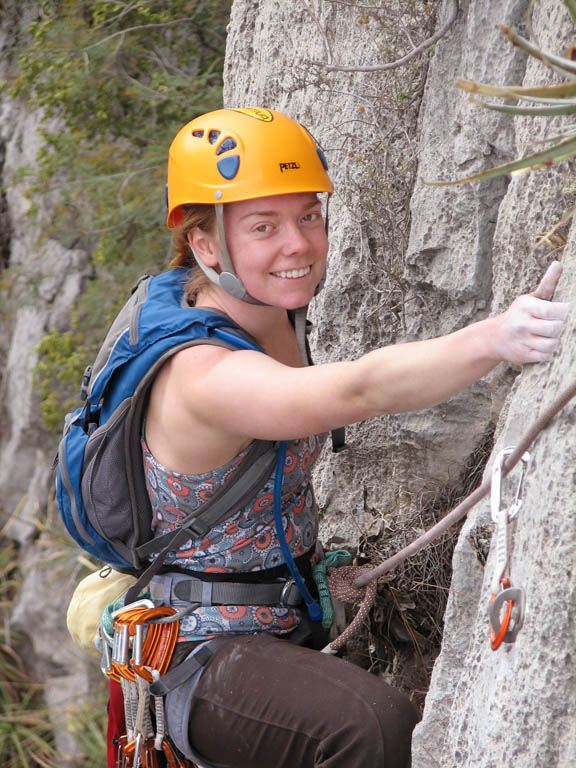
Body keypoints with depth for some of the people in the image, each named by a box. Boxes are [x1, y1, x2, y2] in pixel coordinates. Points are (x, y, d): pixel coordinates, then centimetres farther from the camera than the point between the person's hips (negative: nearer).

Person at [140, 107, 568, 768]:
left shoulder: (276, 322, 1)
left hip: (292, 624, 9)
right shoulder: (205, 374, -27)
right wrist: (494, 338, -59)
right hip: (203, 660, -9)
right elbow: (361, 391, -45)